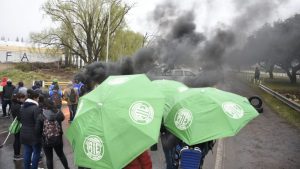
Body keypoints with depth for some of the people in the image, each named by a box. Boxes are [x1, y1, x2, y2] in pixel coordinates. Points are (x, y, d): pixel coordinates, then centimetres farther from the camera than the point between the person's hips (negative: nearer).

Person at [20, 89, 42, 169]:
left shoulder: (23, 107, 6)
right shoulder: (36, 108, -21)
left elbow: (21, 120, 15)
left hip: (24, 133, 8)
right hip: (34, 134, -8)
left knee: (27, 152, 18)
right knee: (36, 153, 8)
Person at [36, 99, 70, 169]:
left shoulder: (41, 116, -17)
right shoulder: (58, 113, -10)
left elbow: (38, 129, -16)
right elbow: (62, 118, 12)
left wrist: (43, 133, 4)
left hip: (46, 140, -3)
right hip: (58, 139, 3)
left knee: (49, 158, 13)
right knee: (61, 155, 25)